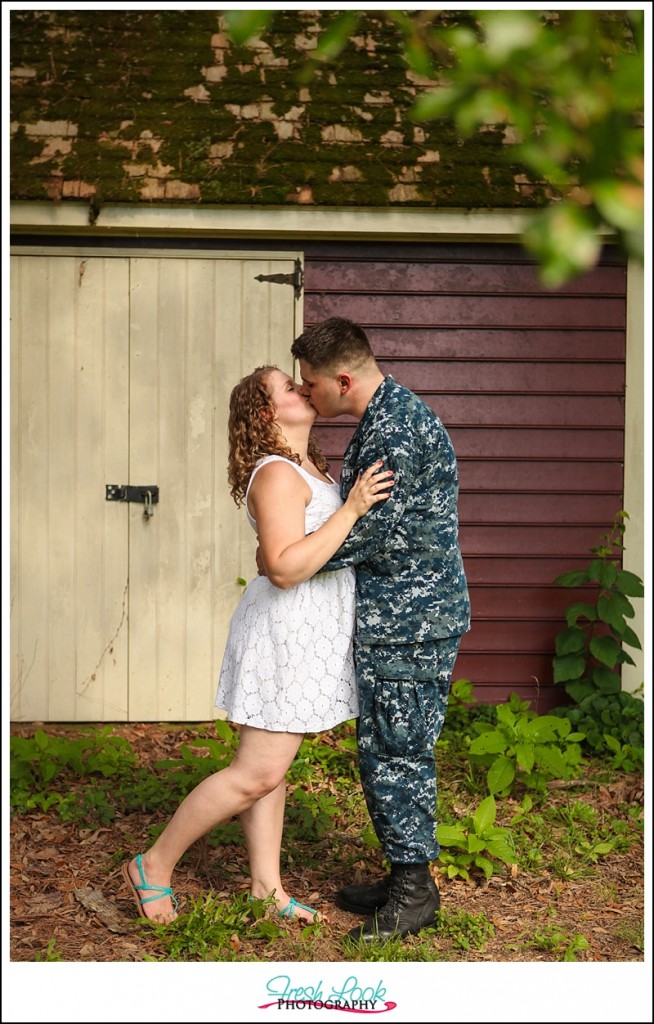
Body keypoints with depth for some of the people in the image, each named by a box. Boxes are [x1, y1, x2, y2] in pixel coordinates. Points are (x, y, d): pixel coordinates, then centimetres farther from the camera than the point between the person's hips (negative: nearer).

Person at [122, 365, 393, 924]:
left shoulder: (312, 469, 13)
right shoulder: (277, 475, -18)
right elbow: (286, 567, -28)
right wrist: (351, 509, -27)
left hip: (308, 632, 10)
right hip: (286, 632, -10)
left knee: (270, 769, 14)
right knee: (257, 773, -5)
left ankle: (267, 887, 23)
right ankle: (154, 866, 8)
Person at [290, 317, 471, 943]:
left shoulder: (395, 427, -18)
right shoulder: (386, 418, 16)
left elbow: (369, 530, -21)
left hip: (408, 619, -10)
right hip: (394, 616, 10)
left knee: (396, 751, -2)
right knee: (384, 749, 15)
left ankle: (414, 891, 10)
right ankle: (403, 878, 26)